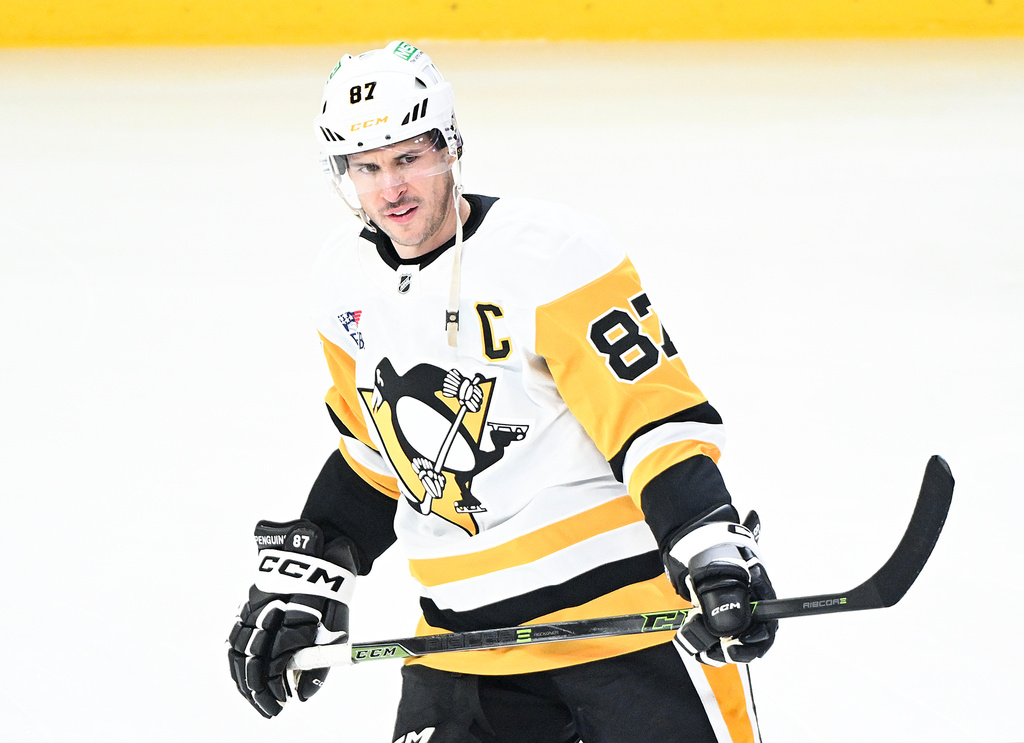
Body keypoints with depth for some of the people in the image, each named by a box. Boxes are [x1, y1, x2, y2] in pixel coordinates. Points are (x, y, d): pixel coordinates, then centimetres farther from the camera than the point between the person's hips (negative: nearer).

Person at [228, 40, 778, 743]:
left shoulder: (551, 251, -15)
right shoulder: (346, 284, 7)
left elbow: (658, 416, -18)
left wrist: (712, 550, -29)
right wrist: (305, 577, 16)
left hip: (624, 601, -6)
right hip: (467, 631, 6)